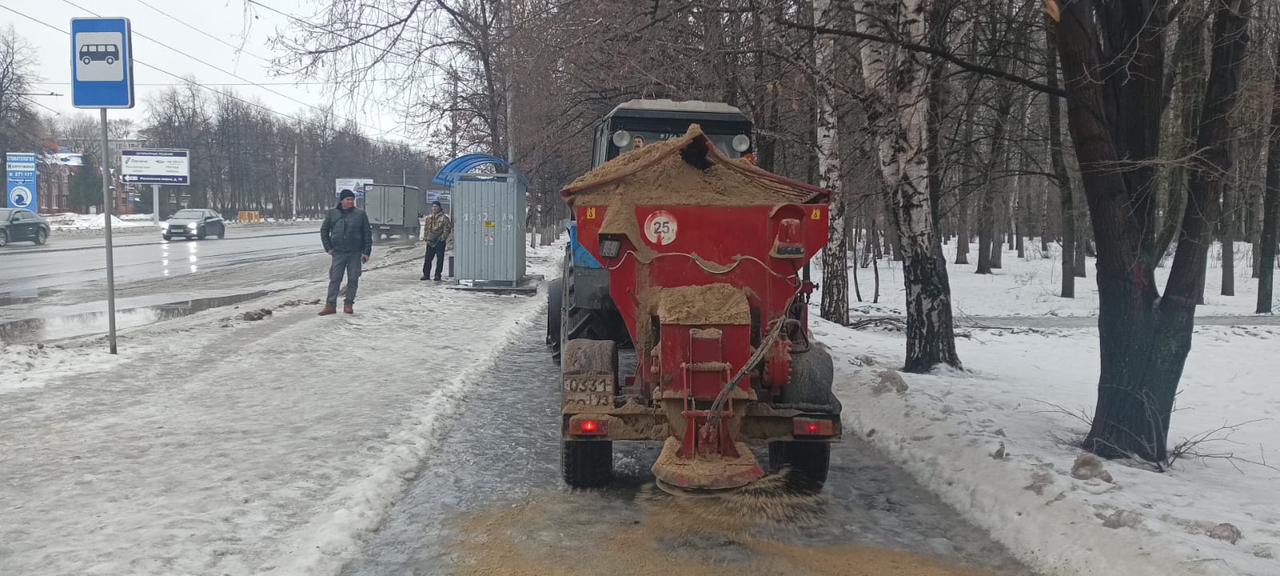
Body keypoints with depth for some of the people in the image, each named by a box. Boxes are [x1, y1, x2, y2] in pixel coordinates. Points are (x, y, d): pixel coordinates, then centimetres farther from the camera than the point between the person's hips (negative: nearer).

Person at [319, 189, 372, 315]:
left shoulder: (360, 214, 2)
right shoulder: (332, 214, 4)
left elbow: (367, 234, 3)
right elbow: (324, 231, 12)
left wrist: (366, 252, -2)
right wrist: (328, 248, 3)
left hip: (355, 254, 0)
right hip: (338, 253, 0)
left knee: (353, 279, 3)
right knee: (334, 279, -2)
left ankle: (348, 304, 13)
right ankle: (330, 305, 1)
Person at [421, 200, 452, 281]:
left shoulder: (444, 217, -4)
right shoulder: (429, 217, 13)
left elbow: (447, 229, -6)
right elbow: (426, 228, 21)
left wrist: (443, 237, -14)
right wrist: (425, 237, 10)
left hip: (440, 241, -5)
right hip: (430, 241, 5)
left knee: (440, 259, -1)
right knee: (427, 258, 5)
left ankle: (437, 275, 5)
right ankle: (426, 274, 12)